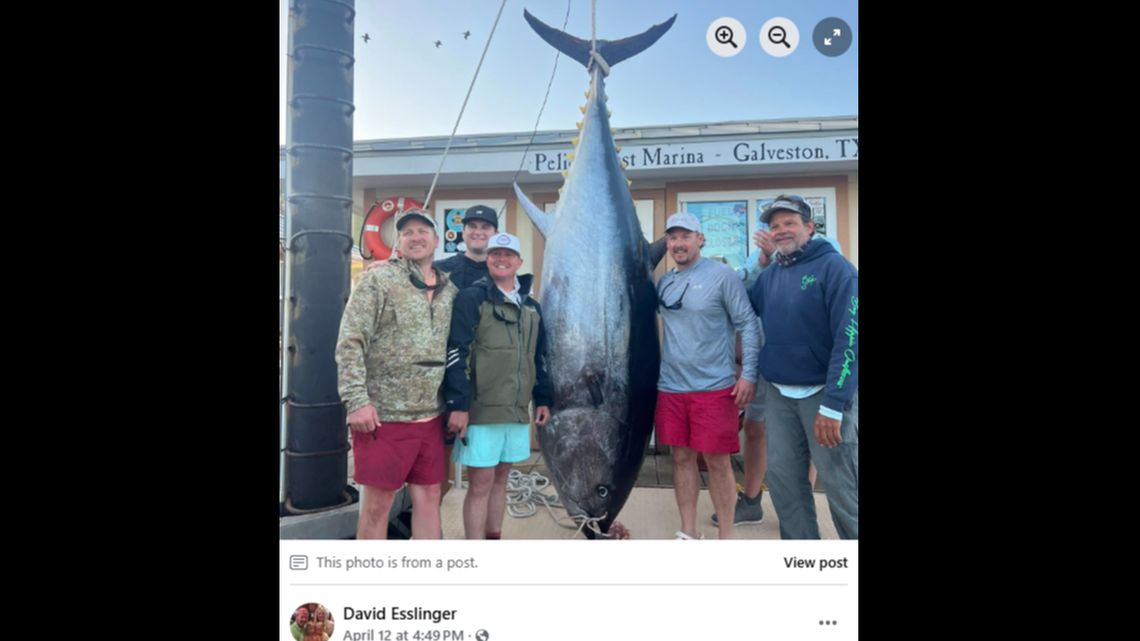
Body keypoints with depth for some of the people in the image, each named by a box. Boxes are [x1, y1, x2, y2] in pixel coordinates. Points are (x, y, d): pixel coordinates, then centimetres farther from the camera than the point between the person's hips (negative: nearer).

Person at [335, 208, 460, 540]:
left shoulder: (450, 290, 10)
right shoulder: (377, 280, -5)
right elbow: (350, 344, -11)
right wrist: (357, 401, -18)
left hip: (431, 417, 5)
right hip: (383, 414, -5)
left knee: (428, 497, 11)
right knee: (377, 504, 4)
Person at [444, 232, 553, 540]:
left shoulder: (531, 306, 15)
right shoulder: (472, 298, -5)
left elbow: (539, 357, 21)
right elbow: (456, 354, -12)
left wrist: (544, 399, 16)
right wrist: (458, 405, -17)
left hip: (517, 409, 6)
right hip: (481, 409, -6)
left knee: (500, 479, 16)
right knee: (480, 483, -1)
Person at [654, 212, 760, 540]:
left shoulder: (722, 275, -6)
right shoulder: (663, 282, 9)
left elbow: (747, 325, -7)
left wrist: (748, 374, -13)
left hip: (714, 387, -5)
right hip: (670, 387, 5)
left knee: (718, 462, 3)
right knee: (681, 458, 11)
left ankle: (726, 536, 18)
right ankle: (688, 533, 25)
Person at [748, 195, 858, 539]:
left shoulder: (834, 267, -9)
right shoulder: (769, 276, 9)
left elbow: (849, 337, -17)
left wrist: (832, 405, -21)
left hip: (824, 393, -6)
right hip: (779, 395, 6)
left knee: (841, 485, 0)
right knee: (783, 481, 11)